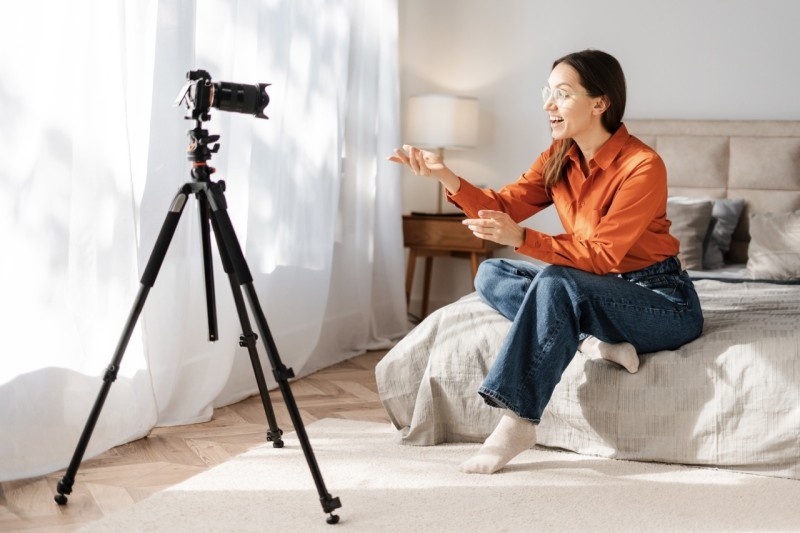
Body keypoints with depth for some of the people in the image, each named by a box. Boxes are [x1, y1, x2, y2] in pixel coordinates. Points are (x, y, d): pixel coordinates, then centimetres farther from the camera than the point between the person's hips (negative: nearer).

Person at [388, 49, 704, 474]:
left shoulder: (642, 165, -22)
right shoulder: (561, 157, 0)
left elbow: (602, 256, -27)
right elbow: (505, 205, -5)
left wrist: (521, 238, -39)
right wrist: (447, 178, -21)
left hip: (664, 302, -7)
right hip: (598, 291, 8)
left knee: (557, 281, -34)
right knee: (491, 275, -6)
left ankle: (518, 423, -31)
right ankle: (601, 341, -17)